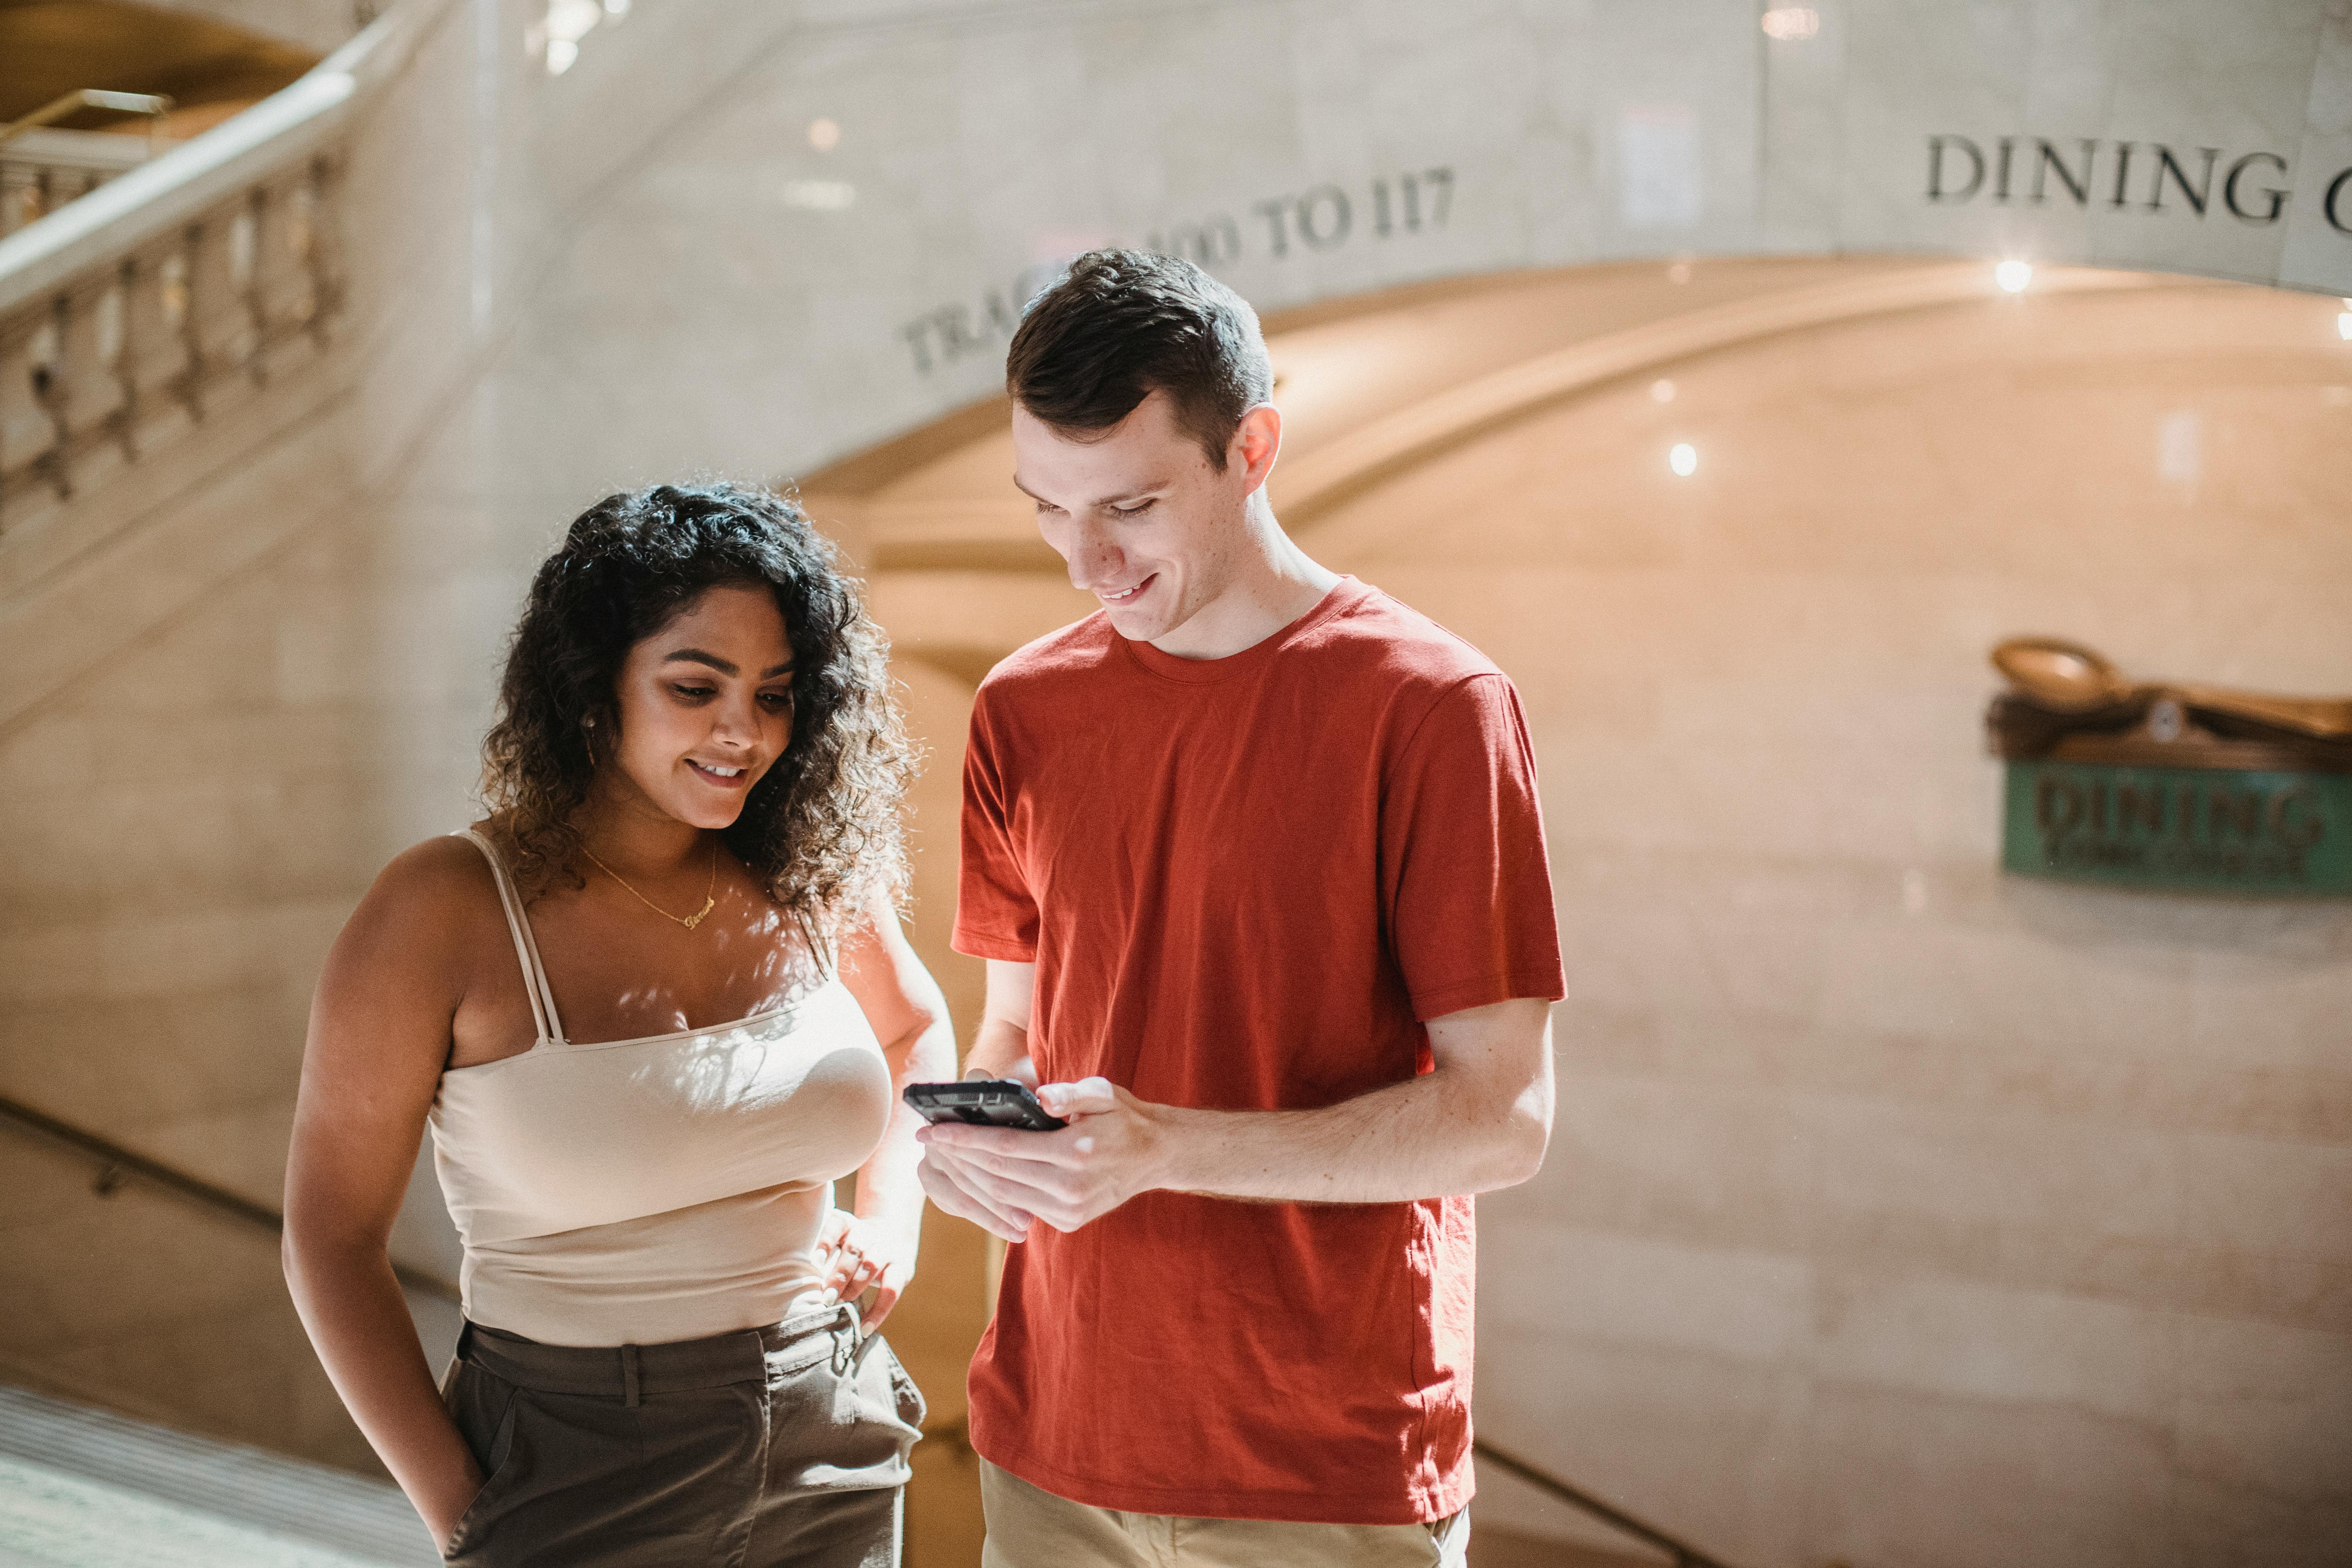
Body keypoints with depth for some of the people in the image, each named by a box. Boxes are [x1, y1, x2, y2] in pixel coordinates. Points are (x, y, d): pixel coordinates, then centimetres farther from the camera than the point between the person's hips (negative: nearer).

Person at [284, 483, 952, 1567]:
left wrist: (890, 1219, 5)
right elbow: (332, 1237, -7)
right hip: (577, 1477, -4)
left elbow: (916, 1031, 20)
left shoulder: (809, 882, -1)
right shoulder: (448, 913, -12)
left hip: (836, 1450, 4)